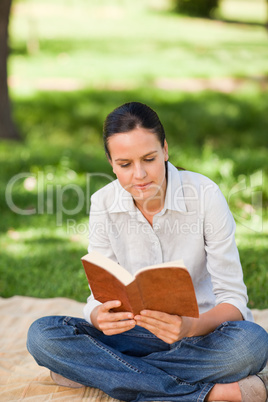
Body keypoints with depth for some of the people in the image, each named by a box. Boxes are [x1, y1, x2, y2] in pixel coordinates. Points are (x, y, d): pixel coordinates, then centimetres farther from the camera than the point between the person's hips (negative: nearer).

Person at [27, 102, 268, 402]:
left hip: (202, 331, -3)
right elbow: (100, 293, -6)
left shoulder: (204, 194, -16)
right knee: (41, 335, -24)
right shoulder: (103, 203, -7)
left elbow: (233, 299, -16)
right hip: (138, 332, 3)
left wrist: (191, 326, -38)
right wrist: (100, 317, -31)